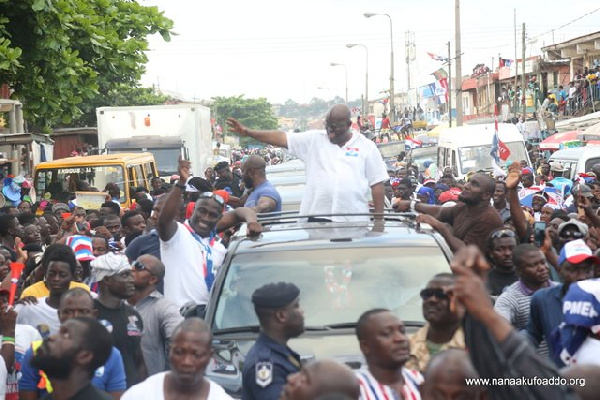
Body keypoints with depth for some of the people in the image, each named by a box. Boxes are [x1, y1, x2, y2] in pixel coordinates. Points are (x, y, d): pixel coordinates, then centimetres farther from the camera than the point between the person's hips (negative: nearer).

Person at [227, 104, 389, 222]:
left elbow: (377, 185, 5)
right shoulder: (314, 139, 8)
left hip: (354, 220, -1)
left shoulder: (366, 147, 5)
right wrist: (248, 132, -9)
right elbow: (281, 138, 2)